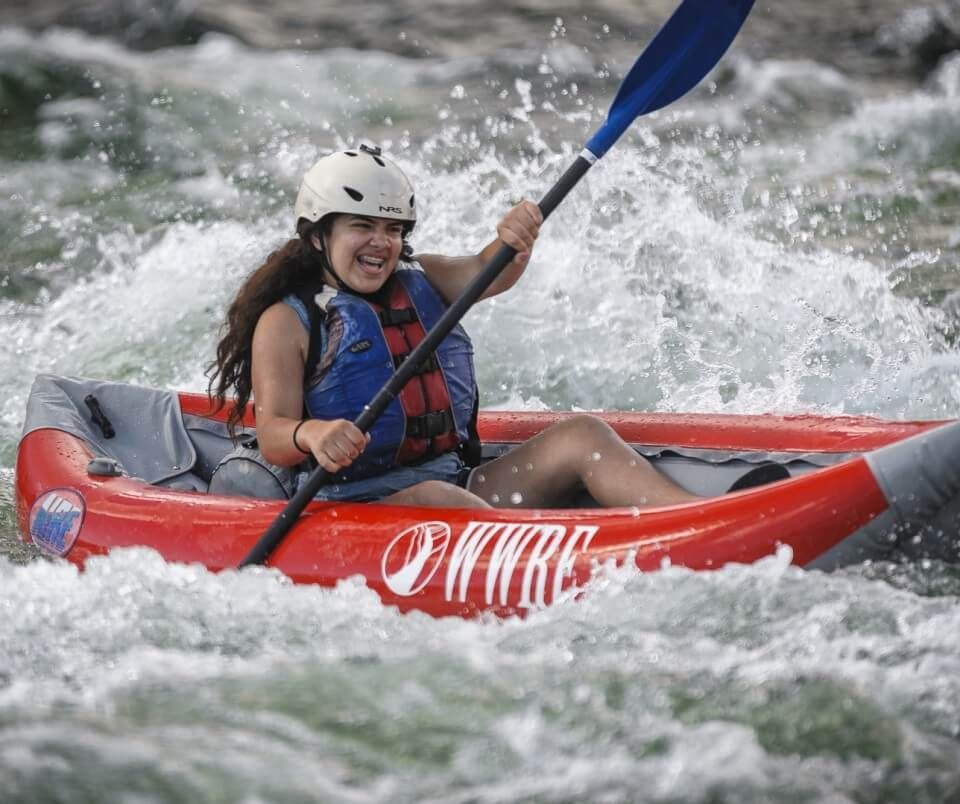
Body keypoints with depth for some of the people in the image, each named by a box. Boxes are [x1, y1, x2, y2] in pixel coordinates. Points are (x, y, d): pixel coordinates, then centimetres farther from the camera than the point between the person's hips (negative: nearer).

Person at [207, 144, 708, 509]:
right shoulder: (286, 322, -1)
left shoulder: (420, 282, 17)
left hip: (457, 482, 6)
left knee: (580, 436, -13)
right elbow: (271, 438, -11)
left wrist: (514, 244, -27)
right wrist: (311, 436, -35)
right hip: (355, 512, -6)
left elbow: (486, 274, -3)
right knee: (437, 500, -37)